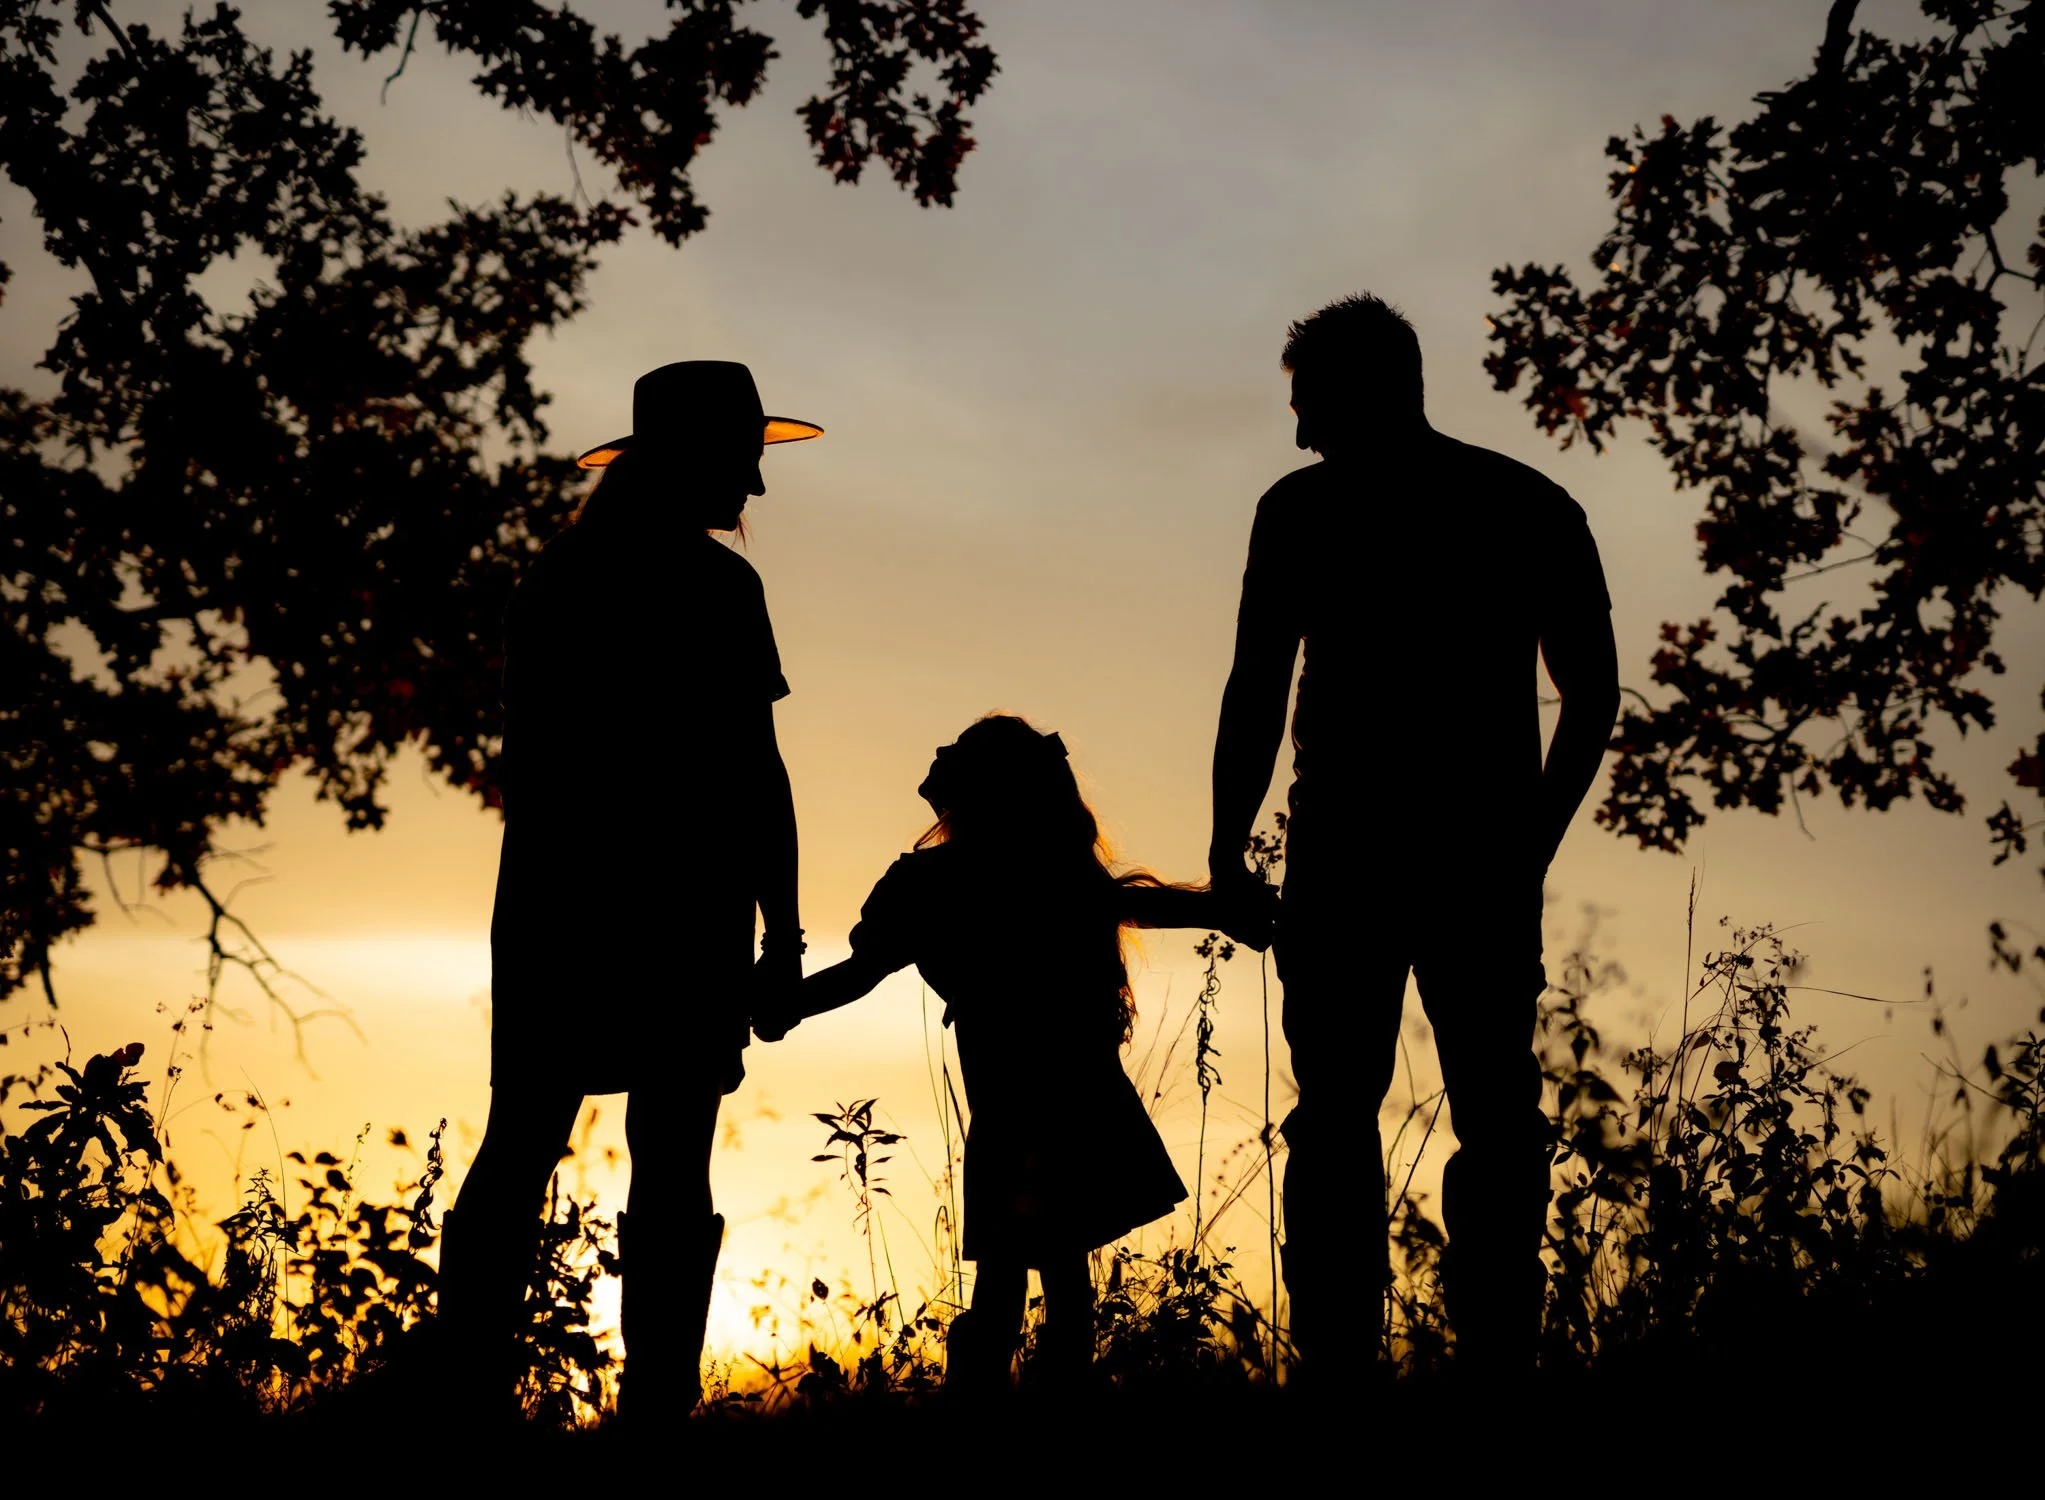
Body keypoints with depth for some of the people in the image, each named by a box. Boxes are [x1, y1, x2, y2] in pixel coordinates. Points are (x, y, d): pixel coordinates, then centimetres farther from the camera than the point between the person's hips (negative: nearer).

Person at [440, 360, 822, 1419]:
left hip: (549, 904, 6)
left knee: (517, 1152, 7)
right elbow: (754, 771, -9)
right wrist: (784, 931, -5)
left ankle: (468, 1392, 4)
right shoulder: (714, 585, -6)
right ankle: (655, 1403, -3)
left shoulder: (551, 578, 13)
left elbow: (524, 759, 15)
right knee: (672, 1166, -2)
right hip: (685, 912, -5)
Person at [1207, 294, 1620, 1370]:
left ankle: (1329, 1351, -3)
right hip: (1489, 856, 2)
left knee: (1334, 1112, 3)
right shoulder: (1535, 507, 10)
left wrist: (1227, 849, 4)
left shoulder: (1303, 508, 2)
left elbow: (1256, 695, -3)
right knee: (1497, 1113, 6)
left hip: (1347, 853, -2)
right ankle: (1498, 1352, 0)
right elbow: (1594, 695, 10)